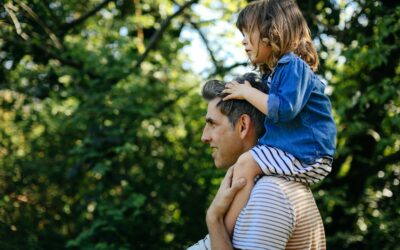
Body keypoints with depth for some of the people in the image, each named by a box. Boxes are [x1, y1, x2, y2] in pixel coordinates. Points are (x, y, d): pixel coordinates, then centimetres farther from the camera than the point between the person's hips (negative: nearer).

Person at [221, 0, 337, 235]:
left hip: (307, 157, -11)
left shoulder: (294, 66, -14)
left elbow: (284, 109, -27)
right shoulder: (274, 72, 16)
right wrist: (242, 91, 15)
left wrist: (248, 92, -16)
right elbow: (268, 118, 26)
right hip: (292, 151, 11)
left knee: (246, 163, -23)